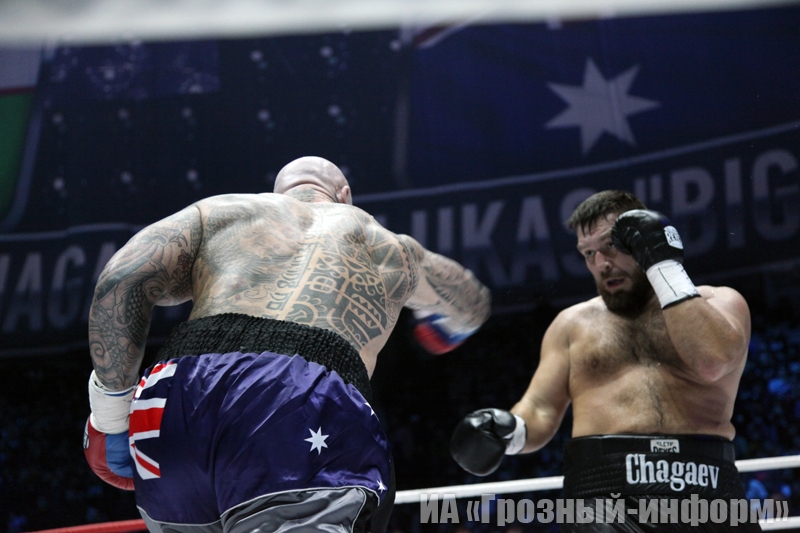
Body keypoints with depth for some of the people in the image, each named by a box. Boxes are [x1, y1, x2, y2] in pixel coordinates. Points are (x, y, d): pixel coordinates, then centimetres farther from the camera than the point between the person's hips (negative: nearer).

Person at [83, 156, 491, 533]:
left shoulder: (219, 210, 30)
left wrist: (111, 411, 16)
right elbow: (471, 307, 55)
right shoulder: (390, 247, 34)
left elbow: (120, 279, 12)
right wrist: (440, 320, 78)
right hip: (314, 402, -2)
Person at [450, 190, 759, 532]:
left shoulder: (719, 303, 14)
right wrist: (508, 431, -8)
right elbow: (540, 410, 14)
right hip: (603, 493, 0)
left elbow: (712, 362, -7)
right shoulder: (574, 323, 21)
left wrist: (664, 264, -3)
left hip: (703, 493, 0)